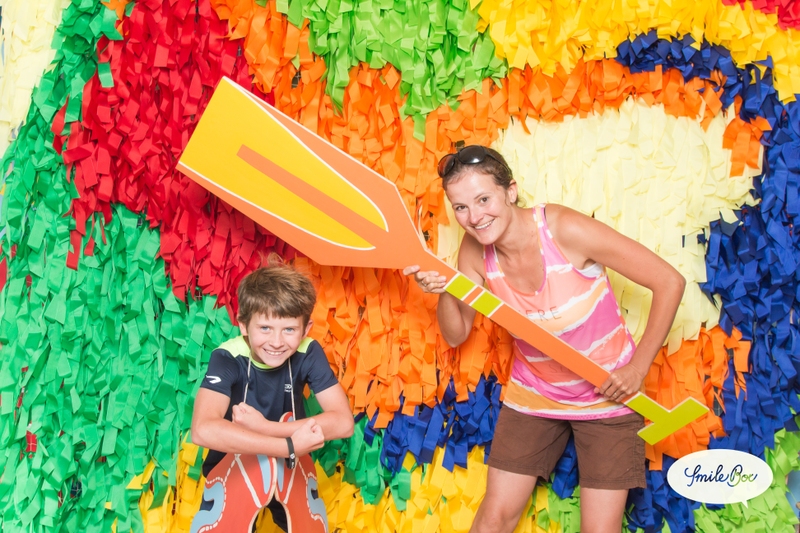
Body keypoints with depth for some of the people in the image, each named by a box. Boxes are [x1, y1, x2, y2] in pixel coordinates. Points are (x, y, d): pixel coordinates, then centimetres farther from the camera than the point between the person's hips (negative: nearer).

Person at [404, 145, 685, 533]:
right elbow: (456, 335, -3)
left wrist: (637, 369, -18)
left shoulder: (565, 230, -27)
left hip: (608, 396, -4)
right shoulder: (475, 250, -12)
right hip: (533, 395, 4)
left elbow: (669, 282, -22)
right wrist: (444, 292, -24)